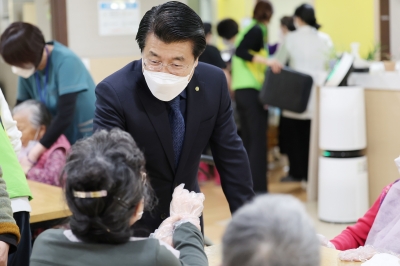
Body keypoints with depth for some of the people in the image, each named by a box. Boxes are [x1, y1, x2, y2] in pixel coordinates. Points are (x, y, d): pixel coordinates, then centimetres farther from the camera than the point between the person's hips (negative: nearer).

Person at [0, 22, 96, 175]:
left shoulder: (65, 62, -23)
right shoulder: (29, 67, -4)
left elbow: (65, 116, -28)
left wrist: (31, 157, -30)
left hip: (89, 139, -6)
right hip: (62, 140, 6)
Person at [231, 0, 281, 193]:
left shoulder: (247, 29, 17)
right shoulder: (258, 30, -8)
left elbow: (238, 55, 21)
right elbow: (240, 52, -21)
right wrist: (266, 61, -28)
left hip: (240, 90, 9)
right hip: (253, 91, -9)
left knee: (247, 140, 12)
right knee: (258, 141, -8)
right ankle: (258, 189, -9)